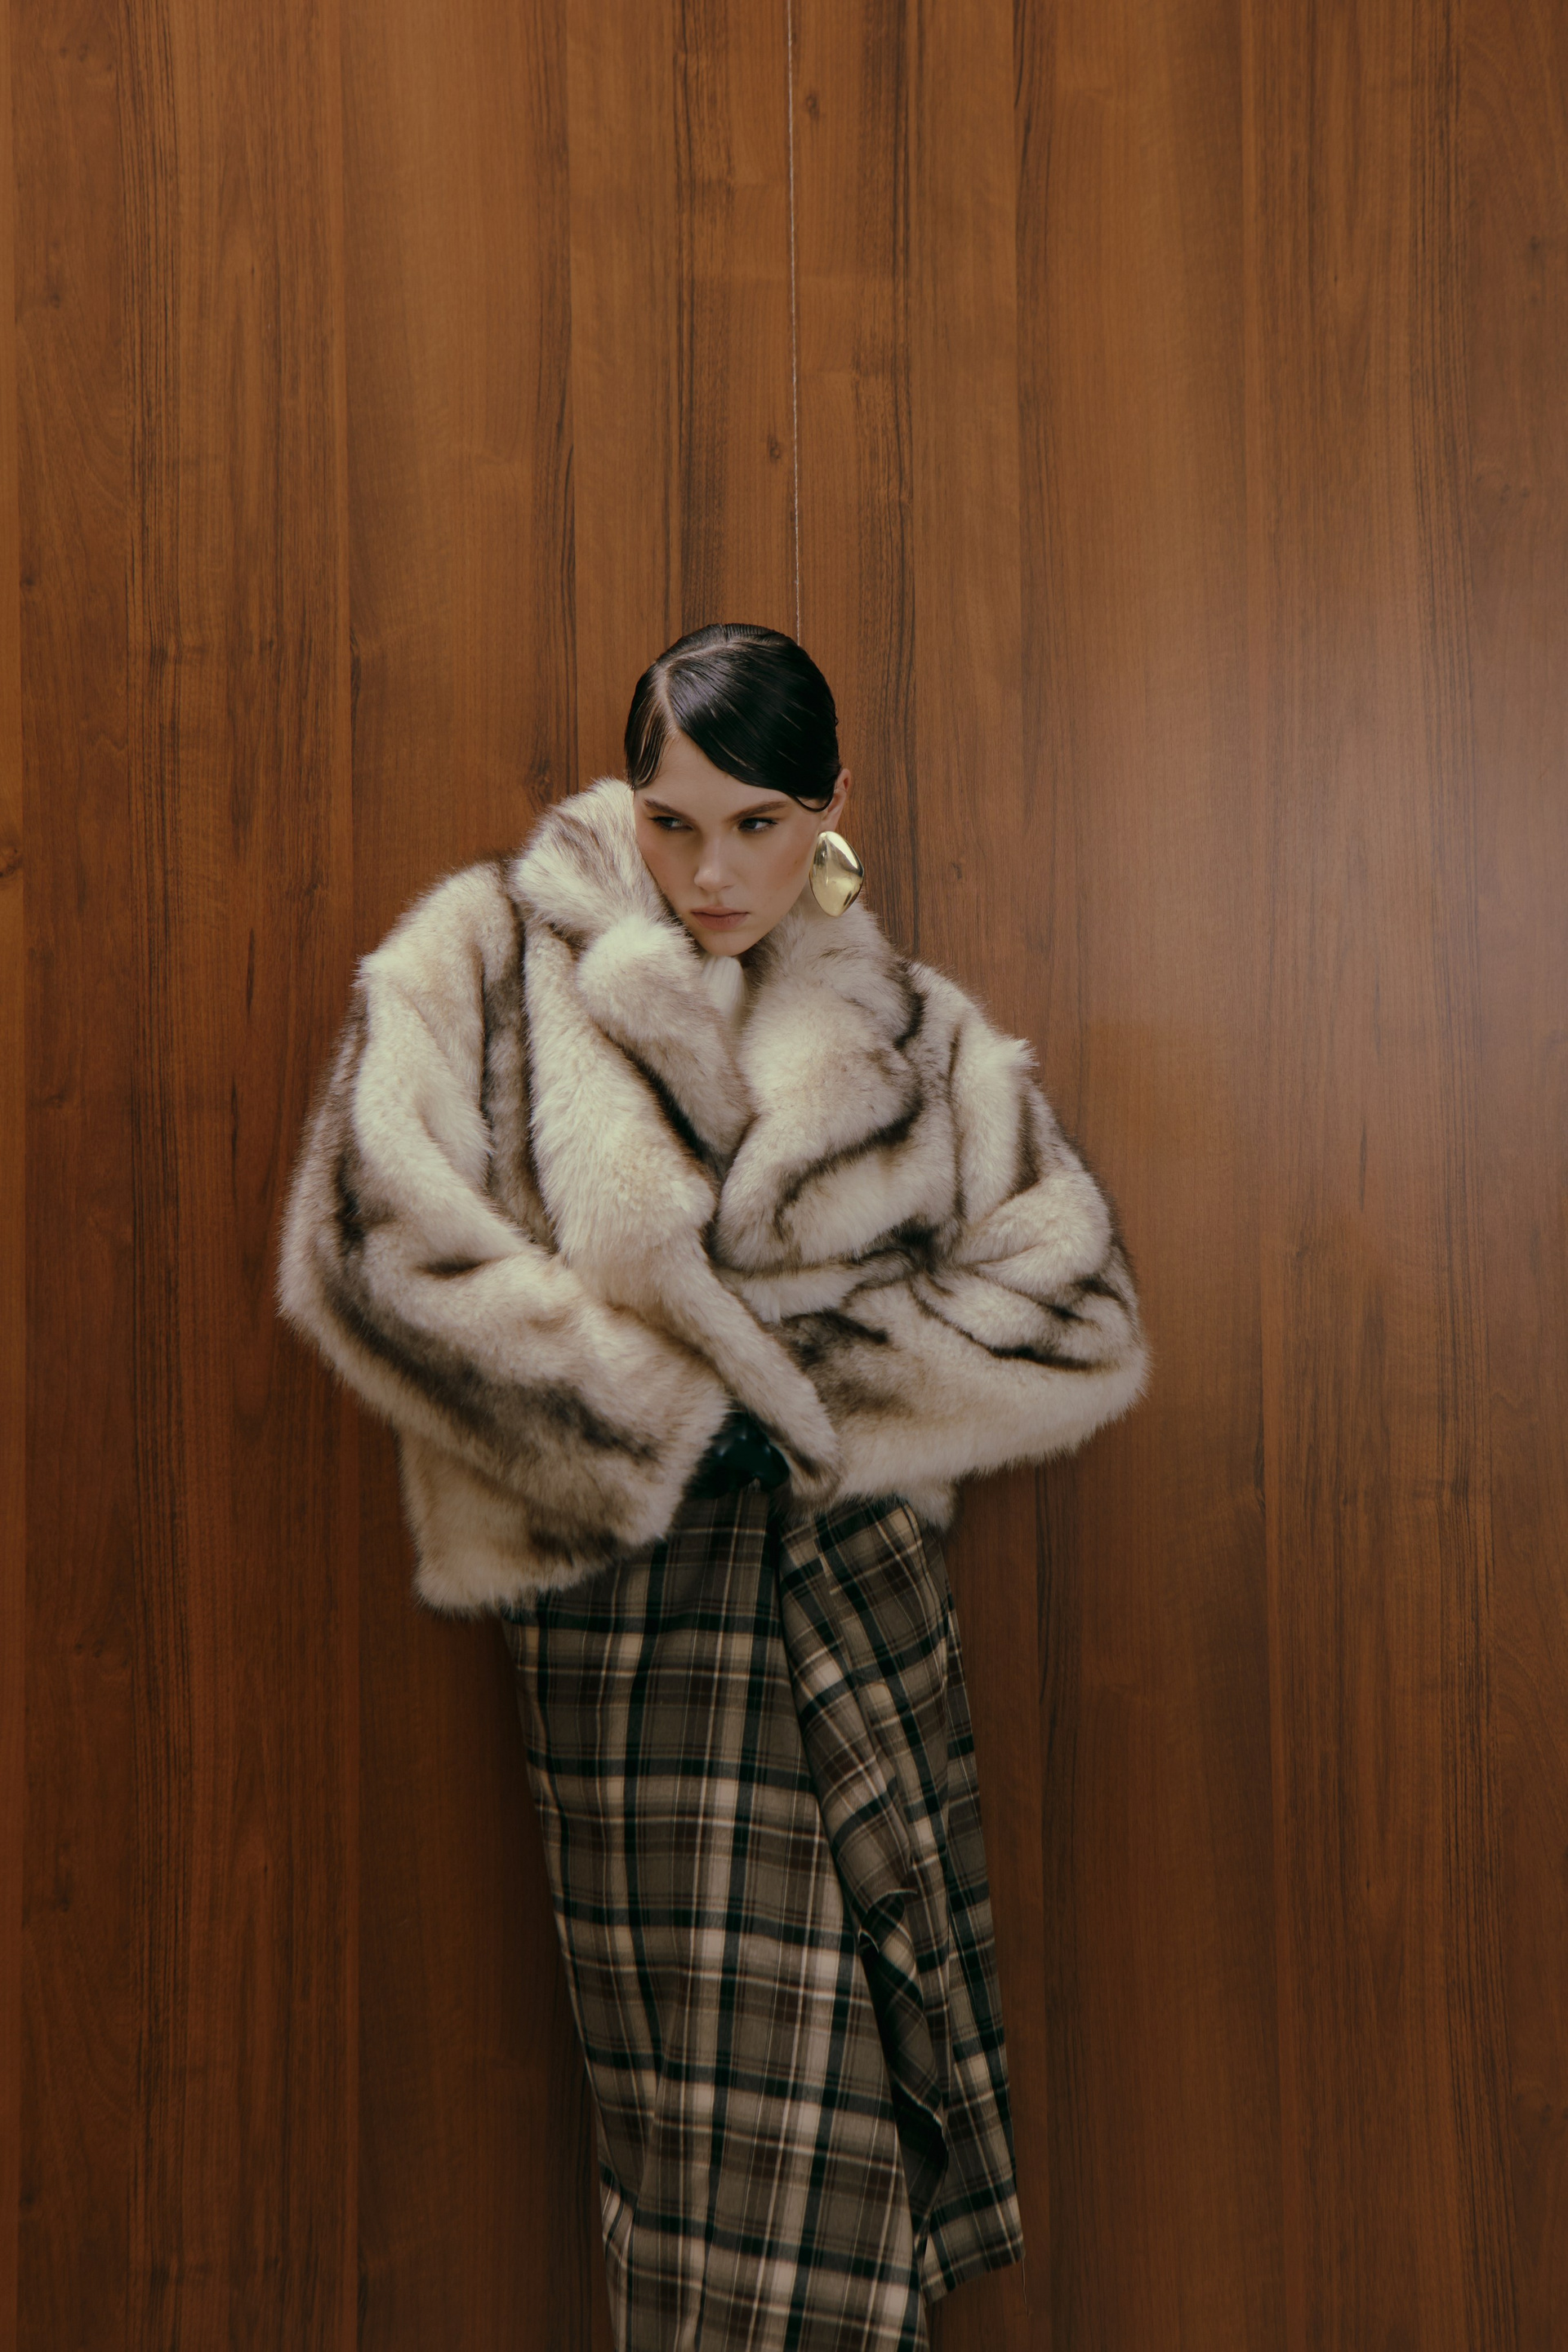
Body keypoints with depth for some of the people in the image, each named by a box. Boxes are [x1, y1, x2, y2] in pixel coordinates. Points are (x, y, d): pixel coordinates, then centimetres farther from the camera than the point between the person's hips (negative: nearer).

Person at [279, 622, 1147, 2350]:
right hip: (618, 1610, -2)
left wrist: (808, 1389, -7)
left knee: (842, 2094, 7)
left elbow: (1081, 1315, 3)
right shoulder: (489, 963, 0)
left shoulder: (909, 1045, 8)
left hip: (850, 1605, 3)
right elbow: (369, 1247, -12)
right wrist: (661, 1407, -10)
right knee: (693, 2085, 4)